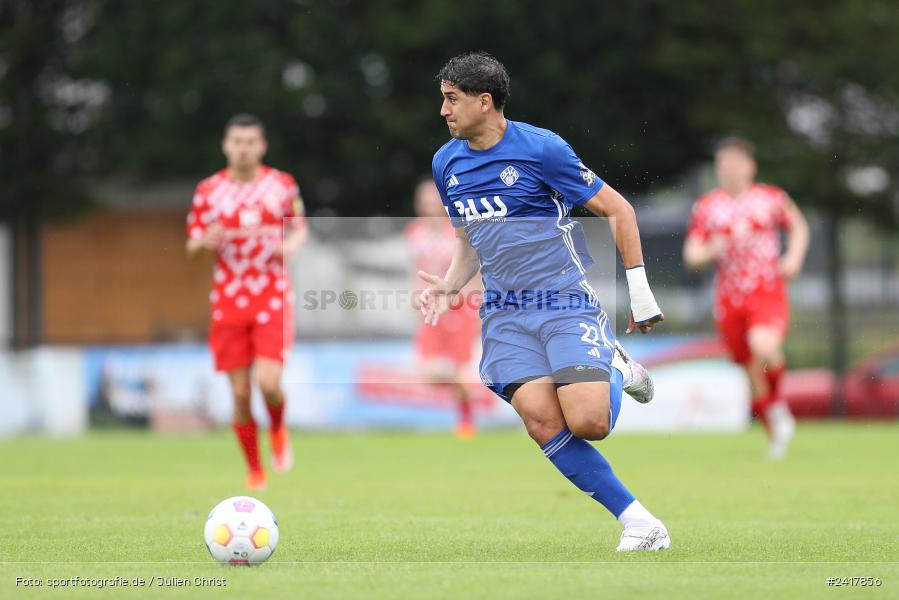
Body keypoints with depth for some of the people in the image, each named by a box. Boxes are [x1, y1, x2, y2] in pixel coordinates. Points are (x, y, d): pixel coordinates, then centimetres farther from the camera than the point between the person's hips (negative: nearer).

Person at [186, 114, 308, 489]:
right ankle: (254, 470, 16)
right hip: (228, 301, 1)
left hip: (273, 299, -1)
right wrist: (206, 241, -17)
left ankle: (278, 431, 17)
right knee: (241, 394, -1)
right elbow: (192, 244, 6)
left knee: (268, 383, -17)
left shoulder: (283, 185, 2)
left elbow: (299, 228, 14)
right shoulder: (209, 190, 2)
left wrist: (292, 243, -10)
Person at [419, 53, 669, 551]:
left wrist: (639, 290, -6)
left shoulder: (540, 148, -10)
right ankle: (639, 523, -9)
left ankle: (616, 374, 15)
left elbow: (617, 209, -4)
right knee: (542, 421, -18)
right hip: (504, 314, 5)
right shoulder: (446, 163, 9)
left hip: (565, 300, -5)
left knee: (587, 421, -22)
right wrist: (451, 285, 3)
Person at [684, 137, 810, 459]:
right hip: (730, 298, 3)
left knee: (763, 346, -31)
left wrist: (794, 257, 0)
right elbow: (691, 255, 4)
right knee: (752, 372, 6)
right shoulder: (706, 206, 4)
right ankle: (776, 432, 27)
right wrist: (713, 249, -17)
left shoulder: (772, 198, 3)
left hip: (769, 291, -2)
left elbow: (799, 227, 18)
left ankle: (777, 405, -5)